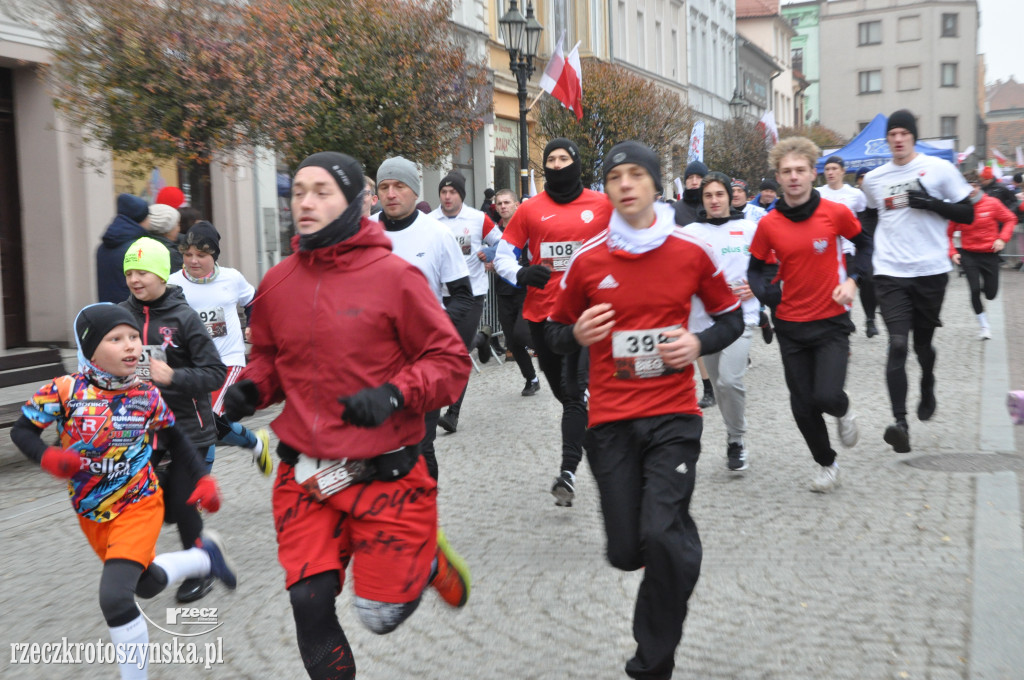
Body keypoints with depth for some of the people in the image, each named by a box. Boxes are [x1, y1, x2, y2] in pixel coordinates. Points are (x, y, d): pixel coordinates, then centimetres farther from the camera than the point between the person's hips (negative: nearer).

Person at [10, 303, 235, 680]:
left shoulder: (147, 395, -10)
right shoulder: (65, 390, -15)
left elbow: (175, 438, 6)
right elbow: (21, 430, -5)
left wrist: (203, 479, 0)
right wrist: (47, 457, -25)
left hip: (138, 506, -2)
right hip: (90, 514, 3)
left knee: (115, 596, -18)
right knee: (147, 584, 19)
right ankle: (204, 555, 46)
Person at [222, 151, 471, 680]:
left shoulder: (392, 275, -10)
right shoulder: (276, 283, 3)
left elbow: (450, 361, -8)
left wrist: (394, 395, -23)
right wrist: (248, 389, -2)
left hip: (384, 474, -3)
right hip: (305, 477, 4)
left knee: (382, 615, 4)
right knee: (309, 605, 0)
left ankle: (431, 561, 37)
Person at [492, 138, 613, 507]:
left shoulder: (602, 205, 2)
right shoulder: (530, 209, 2)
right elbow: (503, 255, 7)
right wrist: (521, 274, -13)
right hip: (541, 312, 3)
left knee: (575, 391, -13)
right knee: (562, 390, 14)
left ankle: (568, 472, -11)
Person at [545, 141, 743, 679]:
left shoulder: (690, 252, 0)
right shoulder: (587, 260, 0)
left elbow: (731, 317, 13)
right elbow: (556, 332, 11)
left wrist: (701, 343, -7)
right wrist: (578, 335, -12)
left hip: (673, 416, -1)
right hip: (610, 419, 1)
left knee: (662, 538, -17)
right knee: (626, 552, 2)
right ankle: (680, 544, 41)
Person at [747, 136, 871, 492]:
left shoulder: (835, 213, -8)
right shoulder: (768, 224, -6)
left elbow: (864, 243, 9)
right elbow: (755, 269, 7)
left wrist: (852, 280, -5)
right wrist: (767, 293, -14)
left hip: (832, 320, -2)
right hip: (790, 326, 2)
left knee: (827, 396, -17)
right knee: (803, 405, 7)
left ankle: (843, 411, 21)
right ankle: (826, 463, 31)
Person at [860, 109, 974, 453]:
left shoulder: (939, 169, -1)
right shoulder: (873, 179, 8)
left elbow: (968, 215, -1)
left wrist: (931, 203, -14)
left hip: (931, 271, -1)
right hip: (890, 273, 1)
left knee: (923, 343, 13)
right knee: (898, 344, -13)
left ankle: (927, 391, 45)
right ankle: (900, 422, -16)